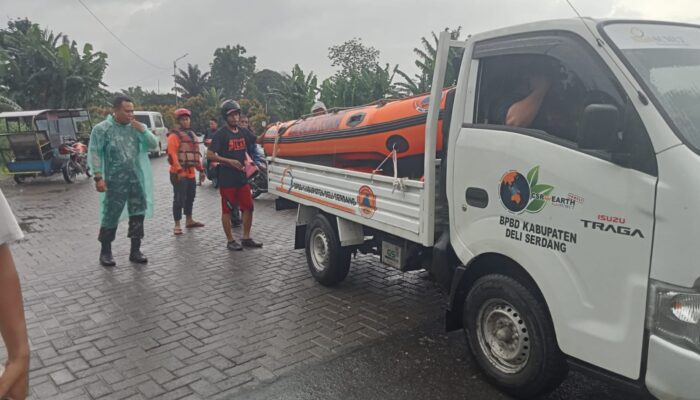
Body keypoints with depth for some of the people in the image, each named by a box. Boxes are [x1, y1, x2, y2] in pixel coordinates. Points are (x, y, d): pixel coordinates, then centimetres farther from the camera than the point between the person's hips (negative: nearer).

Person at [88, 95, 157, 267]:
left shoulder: (137, 127, 8)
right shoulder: (102, 129, -5)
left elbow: (154, 144, 5)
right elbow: (94, 153, -8)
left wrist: (142, 130, -11)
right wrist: (98, 177, -14)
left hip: (137, 180, 4)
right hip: (115, 182, -4)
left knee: (138, 215, 8)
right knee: (110, 216, 2)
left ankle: (135, 251, 20)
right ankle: (105, 252, 18)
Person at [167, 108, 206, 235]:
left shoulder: (192, 135, 18)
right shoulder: (174, 135, -9)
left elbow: (195, 154, 22)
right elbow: (172, 154, -18)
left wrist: (201, 170, 19)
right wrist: (178, 170, -26)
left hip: (190, 173, 8)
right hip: (179, 173, -8)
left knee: (190, 197, 17)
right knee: (179, 199, -7)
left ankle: (189, 220, 31)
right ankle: (177, 225, -1)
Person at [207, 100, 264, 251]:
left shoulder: (243, 132, 8)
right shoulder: (221, 134, -9)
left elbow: (258, 140, 21)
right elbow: (210, 155, -12)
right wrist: (230, 161, -19)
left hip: (242, 177, 6)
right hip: (226, 179, -6)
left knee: (248, 207, 9)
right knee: (227, 210, 4)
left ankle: (246, 238, 20)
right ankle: (230, 241, 13)